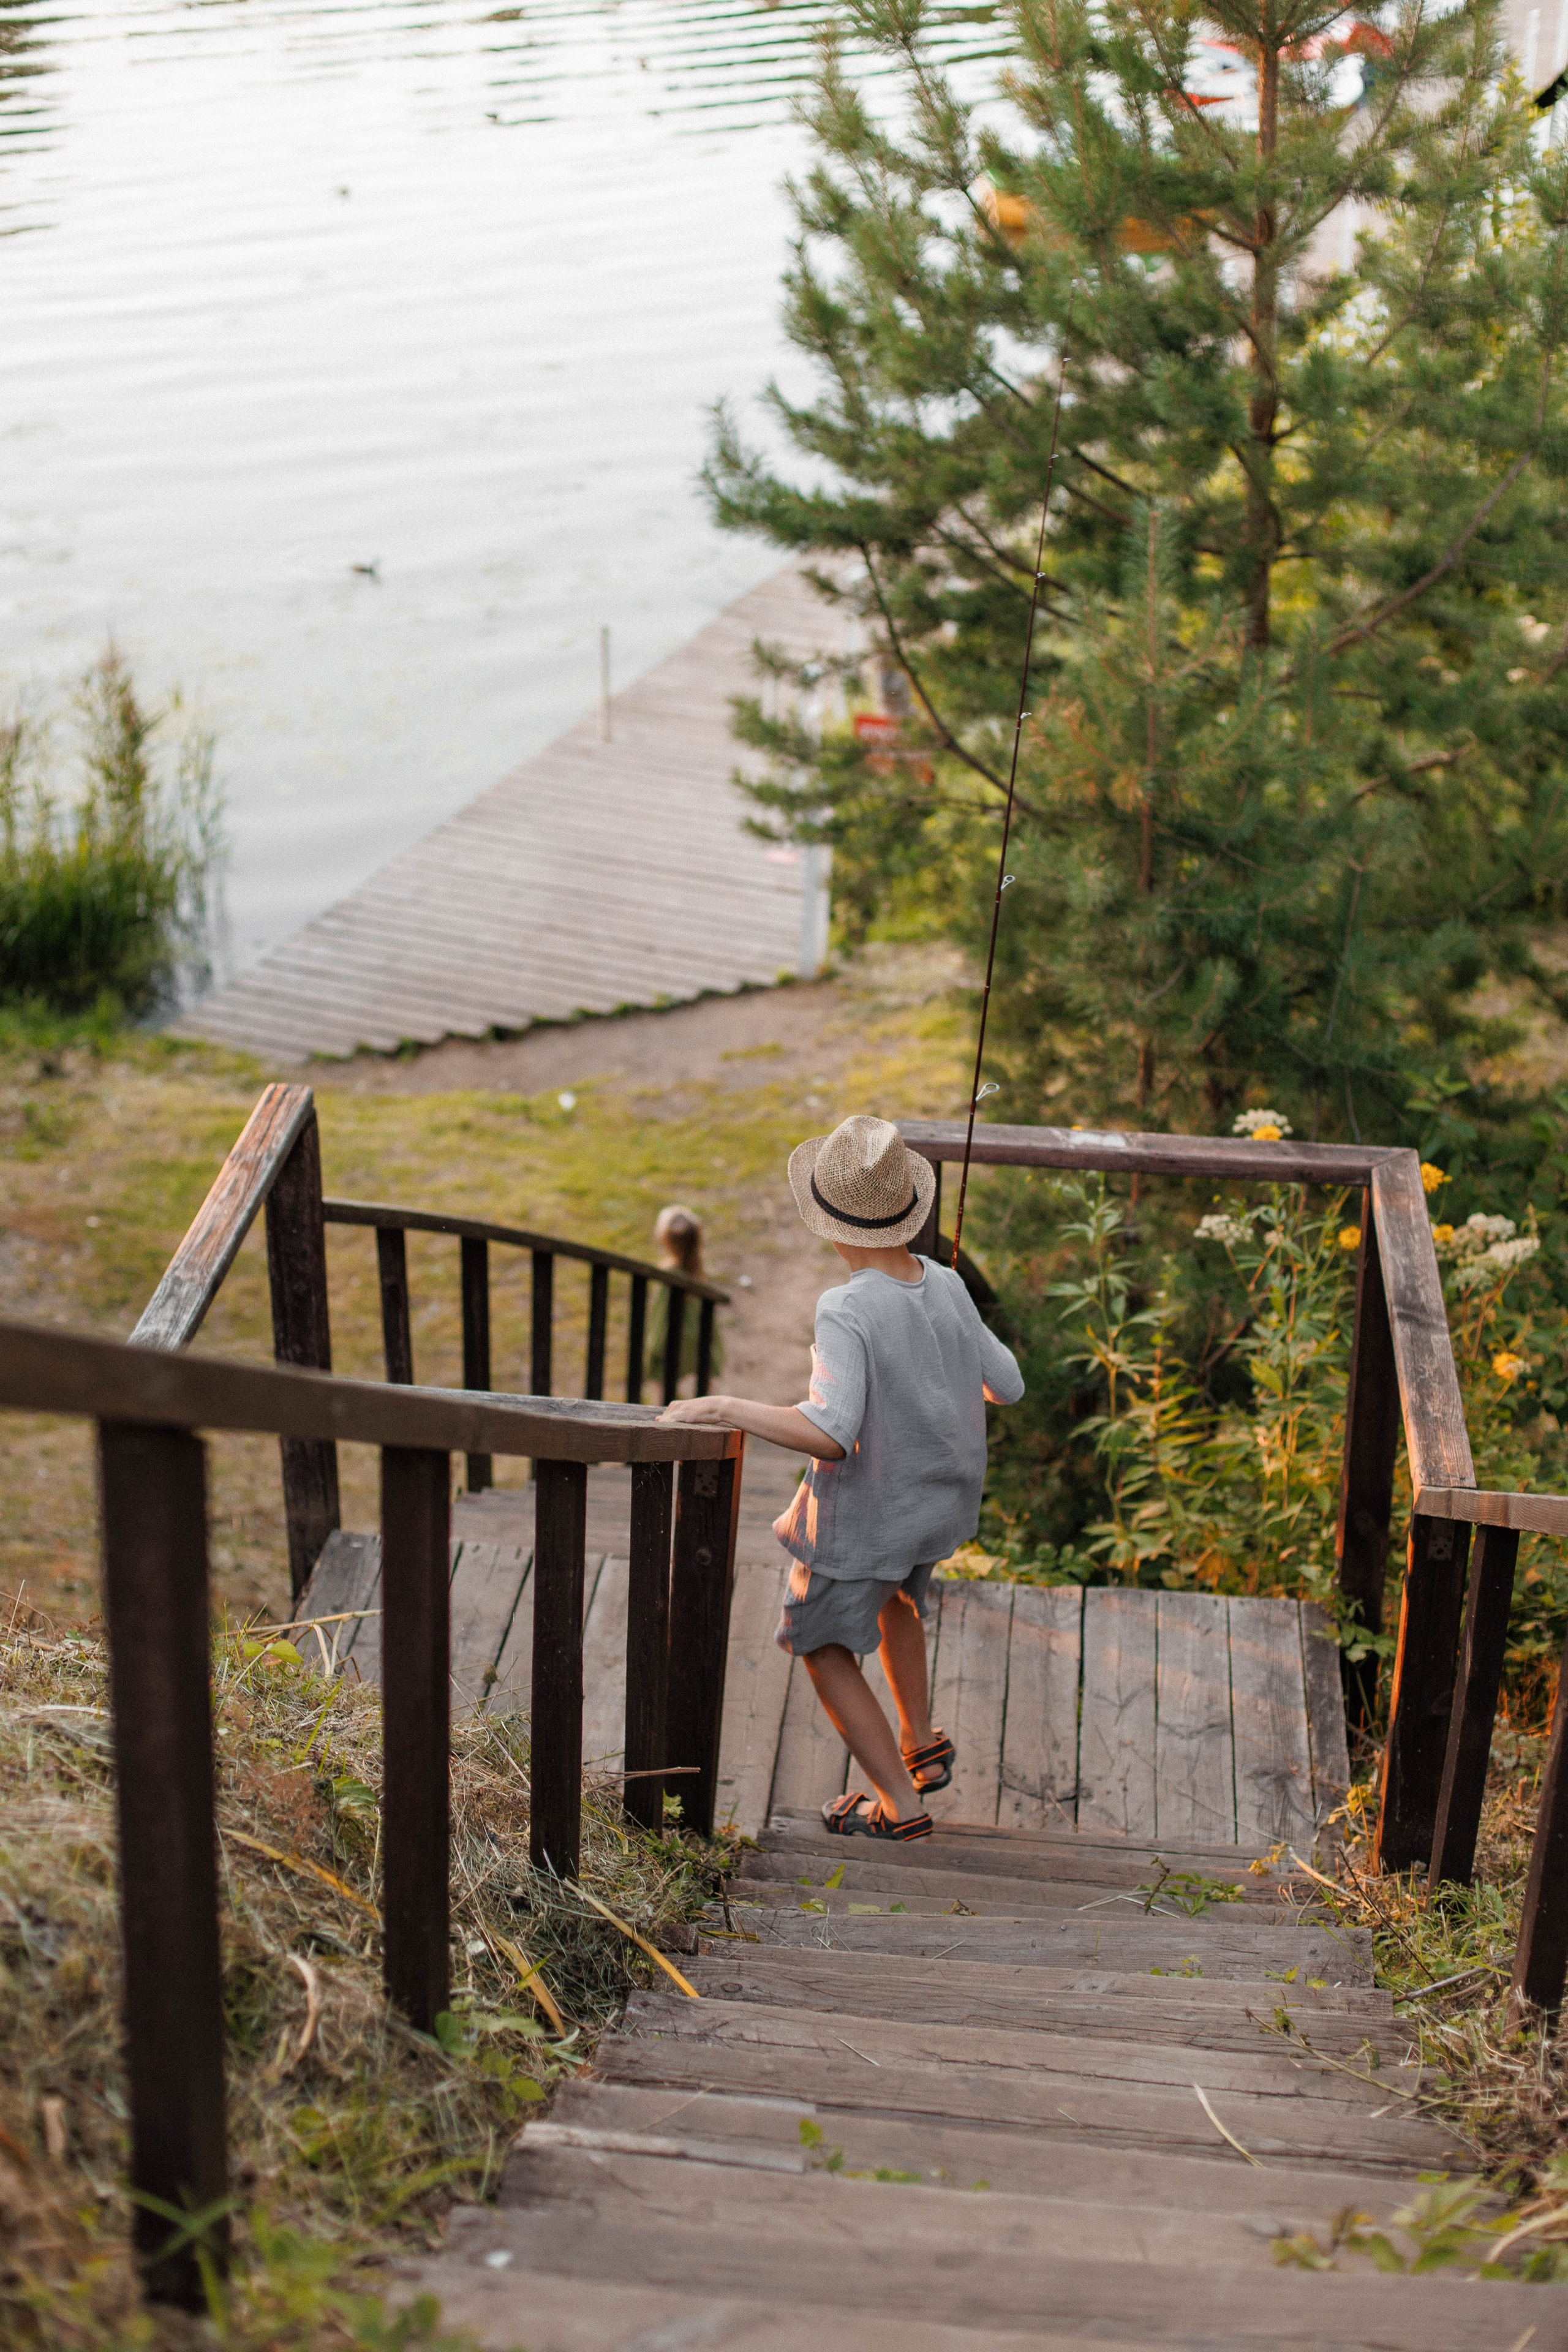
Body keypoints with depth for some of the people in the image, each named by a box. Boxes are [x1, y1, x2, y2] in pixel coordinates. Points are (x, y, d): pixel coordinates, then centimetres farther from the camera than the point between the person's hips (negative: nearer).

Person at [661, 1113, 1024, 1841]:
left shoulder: (847, 1312, -30)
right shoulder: (946, 1287, -11)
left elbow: (830, 1432, -39)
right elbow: (1007, 1387, 0)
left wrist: (725, 1408, -33)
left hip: (866, 1510, -7)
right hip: (945, 1502, 7)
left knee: (825, 1645, 15)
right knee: (893, 1595, 35)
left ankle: (900, 1804, 17)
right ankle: (921, 1745, 42)